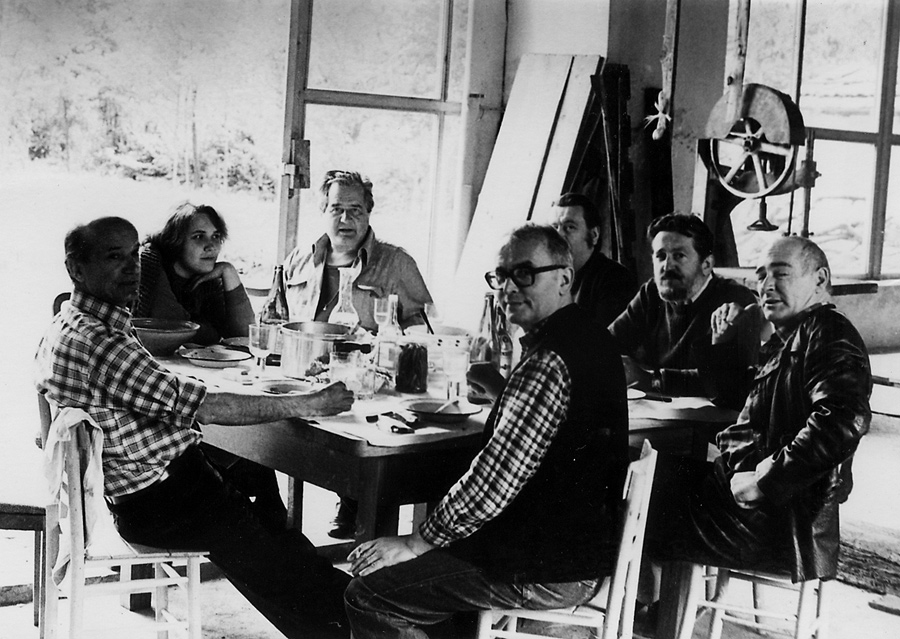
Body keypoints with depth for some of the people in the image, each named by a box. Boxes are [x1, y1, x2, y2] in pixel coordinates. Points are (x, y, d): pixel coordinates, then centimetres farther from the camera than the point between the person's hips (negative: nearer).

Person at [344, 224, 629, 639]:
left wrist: (418, 541, -14)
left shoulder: (550, 360, -23)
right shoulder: (590, 339, 12)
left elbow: (496, 480, -25)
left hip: (548, 573, -11)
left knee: (367, 597, -12)